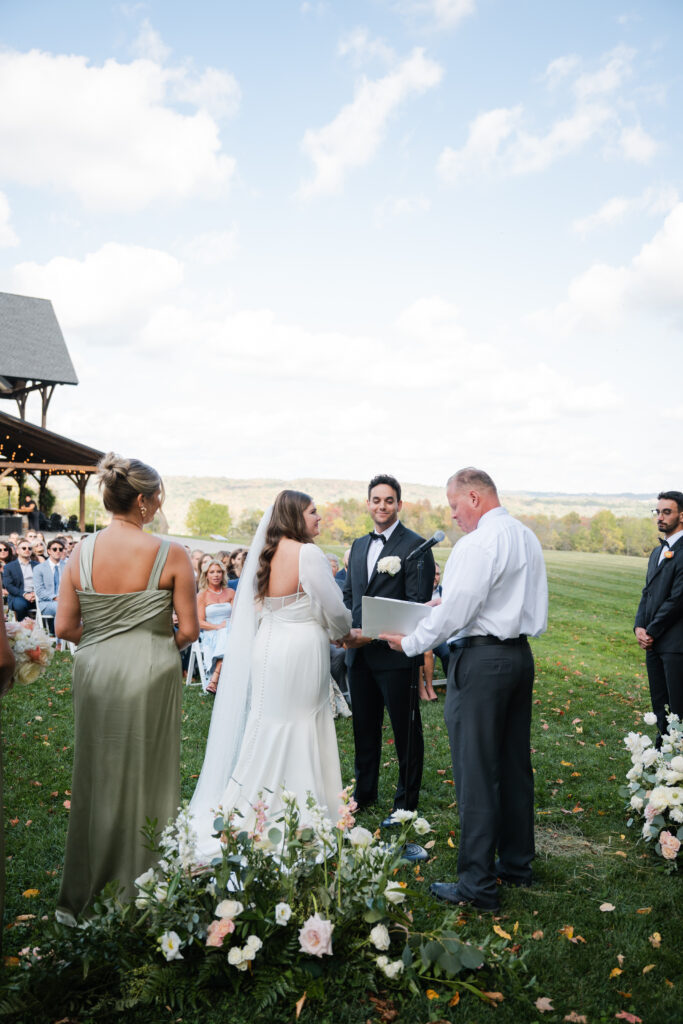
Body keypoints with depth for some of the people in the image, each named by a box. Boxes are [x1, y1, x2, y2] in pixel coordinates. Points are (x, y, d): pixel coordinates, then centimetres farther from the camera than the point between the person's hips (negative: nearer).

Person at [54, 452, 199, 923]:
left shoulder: (81, 552, -4)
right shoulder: (170, 554, -13)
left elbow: (65, 627, -2)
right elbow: (189, 630, -11)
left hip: (94, 673, 4)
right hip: (149, 675, -3)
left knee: (95, 779, 18)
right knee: (146, 782, 11)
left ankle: (81, 899, 33)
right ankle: (140, 900, 25)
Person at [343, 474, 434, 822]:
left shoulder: (414, 545, -10)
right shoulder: (358, 545, 13)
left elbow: (417, 604, -15)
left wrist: (374, 634, -19)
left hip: (395, 653, -7)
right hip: (359, 653, 7)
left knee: (405, 730, 7)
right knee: (364, 726, 18)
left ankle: (406, 804, 20)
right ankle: (364, 793, 34)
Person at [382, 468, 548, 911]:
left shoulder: (478, 543, -18)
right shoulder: (528, 537, 11)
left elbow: (455, 611, -19)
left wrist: (411, 642, -5)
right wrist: (446, 601, 18)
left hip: (481, 661, -9)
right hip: (520, 654, 9)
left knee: (476, 775, -1)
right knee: (515, 765, 18)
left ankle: (478, 884, 7)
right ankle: (517, 862, 31)